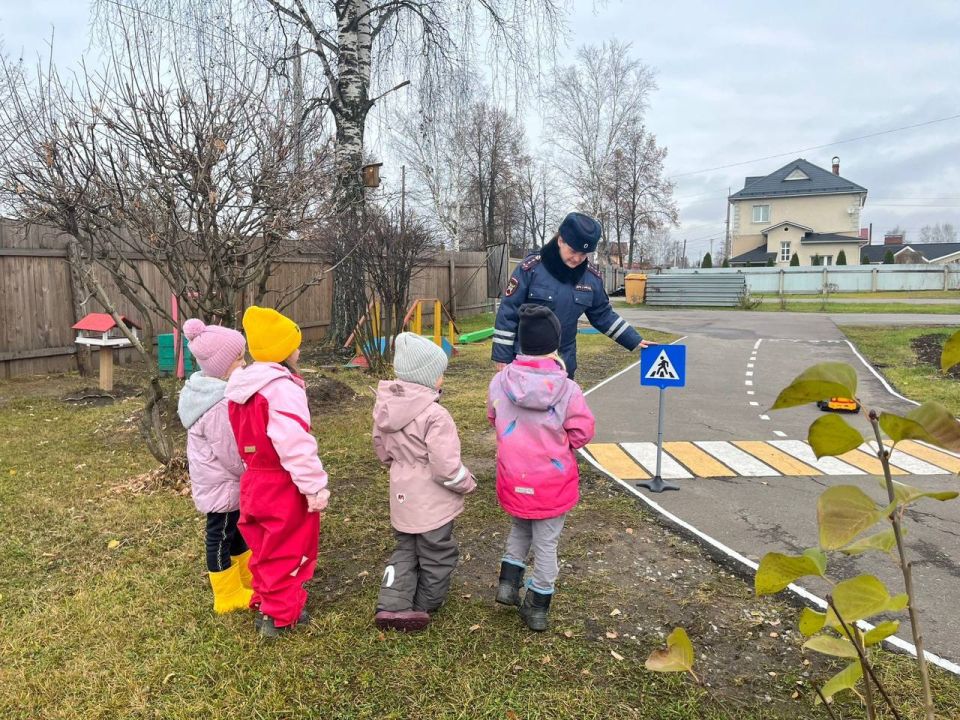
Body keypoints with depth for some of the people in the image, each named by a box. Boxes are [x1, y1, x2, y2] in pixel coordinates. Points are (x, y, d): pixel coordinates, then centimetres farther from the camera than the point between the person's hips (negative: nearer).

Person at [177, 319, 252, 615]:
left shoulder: (203, 388, 2)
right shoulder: (218, 406, -30)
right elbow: (231, 454, -25)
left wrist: (251, 470, 13)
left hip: (220, 480, 10)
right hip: (222, 484, -10)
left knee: (235, 528, 22)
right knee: (221, 535, 6)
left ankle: (247, 576, 40)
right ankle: (228, 595, 21)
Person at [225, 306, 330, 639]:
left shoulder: (243, 387, 6)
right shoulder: (281, 388, -25)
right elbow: (295, 445, -28)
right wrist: (315, 487, -22)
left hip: (256, 482, 9)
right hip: (284, 487, -9)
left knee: (266, 548, 22)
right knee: (287, 550, 8)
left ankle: (265, 602, 37)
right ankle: (280, 615, 20)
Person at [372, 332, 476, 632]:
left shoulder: (386, 407, -4)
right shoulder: (434, 415, -28)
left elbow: (383, 451, 9)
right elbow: (447, 469, -27)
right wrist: (468, 483, -8)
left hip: (402, 497, 7)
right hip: (432, 503, -6)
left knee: (406, 550, 24)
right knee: (437, 556, 17)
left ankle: (393, 605, 15)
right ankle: (426, 605, 35)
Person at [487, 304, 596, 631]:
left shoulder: (500, 382, -12)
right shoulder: (567, 389, -21)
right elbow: (582, 433, -10)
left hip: (513, 479, 2)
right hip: (552, 482, -2)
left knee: (519, 529, 30)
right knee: (546, 544, 14)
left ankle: (508, 582, 26)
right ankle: (537, 609, 27)